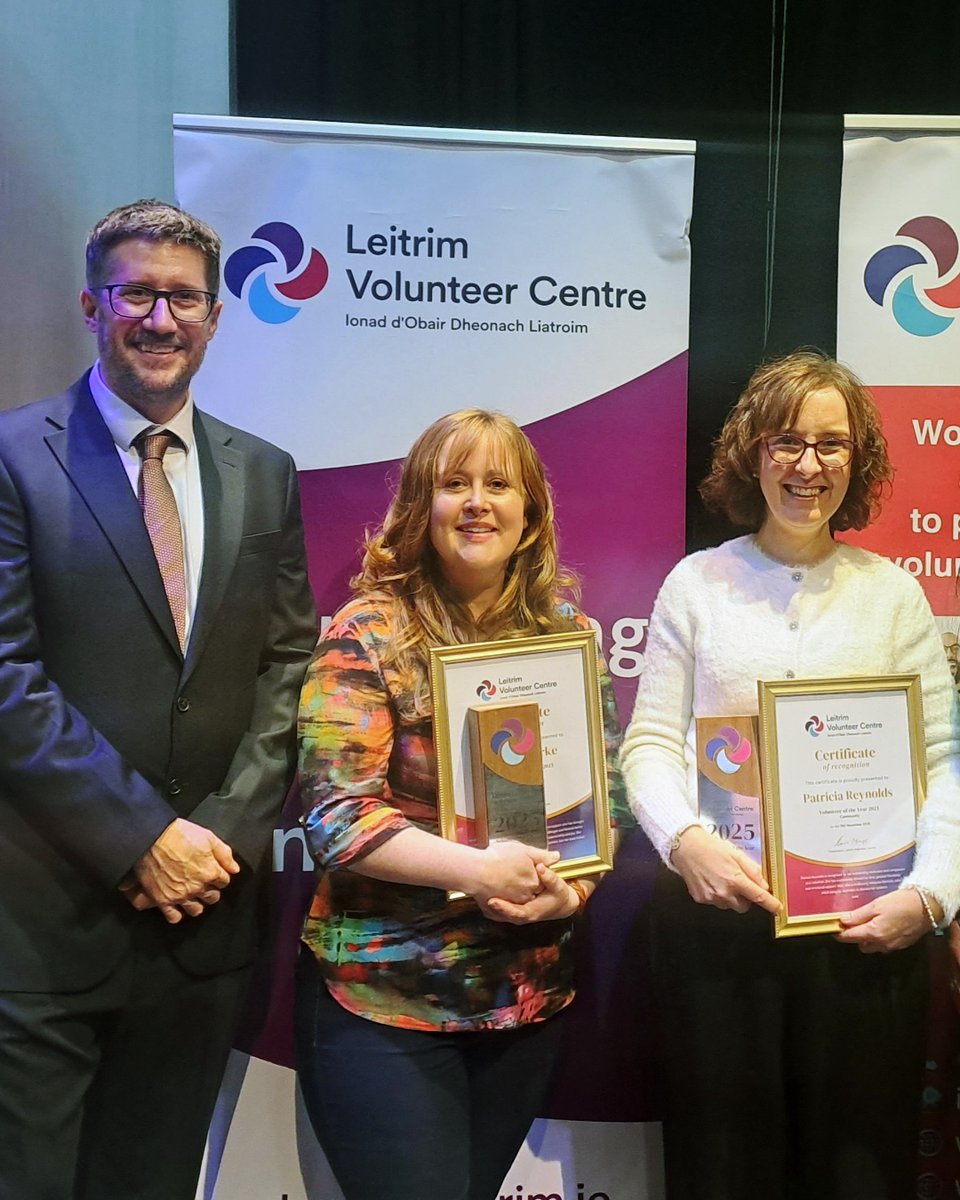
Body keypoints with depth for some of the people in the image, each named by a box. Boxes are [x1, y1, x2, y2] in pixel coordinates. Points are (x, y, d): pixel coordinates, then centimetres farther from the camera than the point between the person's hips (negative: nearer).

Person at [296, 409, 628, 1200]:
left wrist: (573, 885, -12)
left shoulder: (565, 629, 4)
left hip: (532, 992, 5)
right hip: (384, 995, -4)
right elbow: (336, 812, -16)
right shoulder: (370, 632, -10)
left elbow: (606, 788, 7)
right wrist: (475, 868, -25)